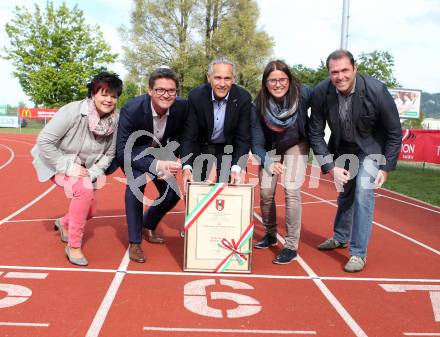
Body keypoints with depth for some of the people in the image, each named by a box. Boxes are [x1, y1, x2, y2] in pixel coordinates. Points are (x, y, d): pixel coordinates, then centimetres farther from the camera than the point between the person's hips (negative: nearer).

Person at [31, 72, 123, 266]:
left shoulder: (115, 121, -15)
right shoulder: (73, 111, -29)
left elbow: (109, 153, -4)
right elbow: (44, 141, -26)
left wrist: (93, 173, -18)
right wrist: (67, 166, -28)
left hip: (83, 168, 6)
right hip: (56, 162, -6)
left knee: (89, 211, 7)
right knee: (84, 190, -30)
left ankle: (64, 223, 44)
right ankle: (73, 246, -13)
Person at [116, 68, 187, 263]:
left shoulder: (182, 108, -26)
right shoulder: (131, 110, -36)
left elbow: (181, 137, -6)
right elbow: (123, 152, -34)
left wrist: (171, 162, -23)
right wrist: (156, 165, -46)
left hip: (160, 151, 4)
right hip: (132, 151, -4)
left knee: (173, 193, -1)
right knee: (136, 182, -30)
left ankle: (147, 225, 29)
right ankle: (134, 242, -15)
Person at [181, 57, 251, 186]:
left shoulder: (243, 98, -21)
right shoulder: (196, 96, -20)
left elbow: (243, 139, -18)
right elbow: (189, 136, -18)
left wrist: (236, 169, -33)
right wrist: (186, 167, -32)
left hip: (228, 147, 0)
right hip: (201, 146, 1)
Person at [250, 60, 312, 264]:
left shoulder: (303, 94, -28)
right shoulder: (258, 106, -26)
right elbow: (256, 144, -20)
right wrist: (268, 163, -38)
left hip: (296, 146, -1)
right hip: (271, 149, 2)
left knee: (291, 190, -17)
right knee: (265, 192, 0)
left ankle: (291, 246, -6)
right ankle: (270, 234, 28)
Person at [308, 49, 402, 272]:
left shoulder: (376, 90, -28)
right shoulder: (321, 93, -23)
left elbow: (394, 132, -16)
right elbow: (316, 134, -12)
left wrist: (386, 168, -15)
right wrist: (331, 167, -18)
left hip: (371, 148, -3)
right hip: (341, 148, 3)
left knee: (363, 193, -18)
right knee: (344, 192, 18)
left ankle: (358, 253, -4)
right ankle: (340, 237, 42)